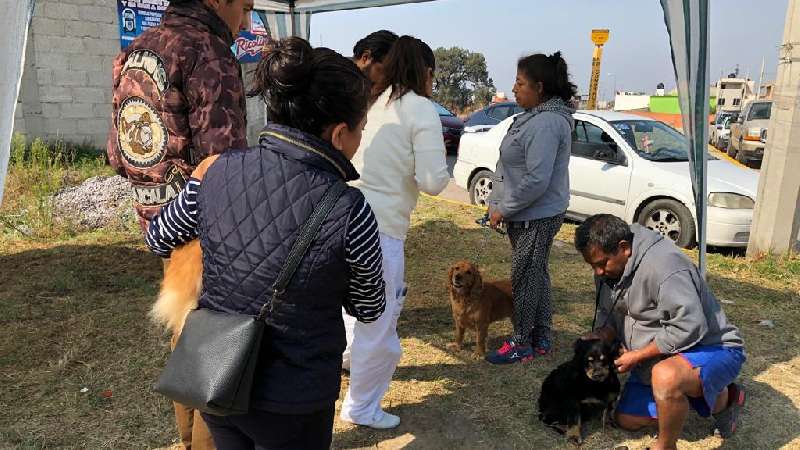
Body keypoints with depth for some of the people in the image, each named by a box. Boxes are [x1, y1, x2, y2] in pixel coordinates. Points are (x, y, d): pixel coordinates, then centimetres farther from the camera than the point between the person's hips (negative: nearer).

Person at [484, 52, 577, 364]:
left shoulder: (546, 123, -22)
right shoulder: (535, 116, 11)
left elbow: (537, 180, -26)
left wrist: (504, 209, -16)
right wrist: (500, 203, 14)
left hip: (536, 217, -10)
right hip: (528, 214, 10)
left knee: (525, 278, 1)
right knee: (535, 276, 17)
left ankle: (522, 344, 15)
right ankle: (541, 339, 30)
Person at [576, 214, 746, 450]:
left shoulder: (663, 263, -29)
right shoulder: (608, 269, -2)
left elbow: (689, 328, -32)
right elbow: (608, 314, 11)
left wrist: (637, 356, -24)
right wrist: (599, 336, -12)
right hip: (659, 357, 10)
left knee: (666, 376, -41)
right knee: (627, 420, 12)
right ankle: (723, 398, 20)